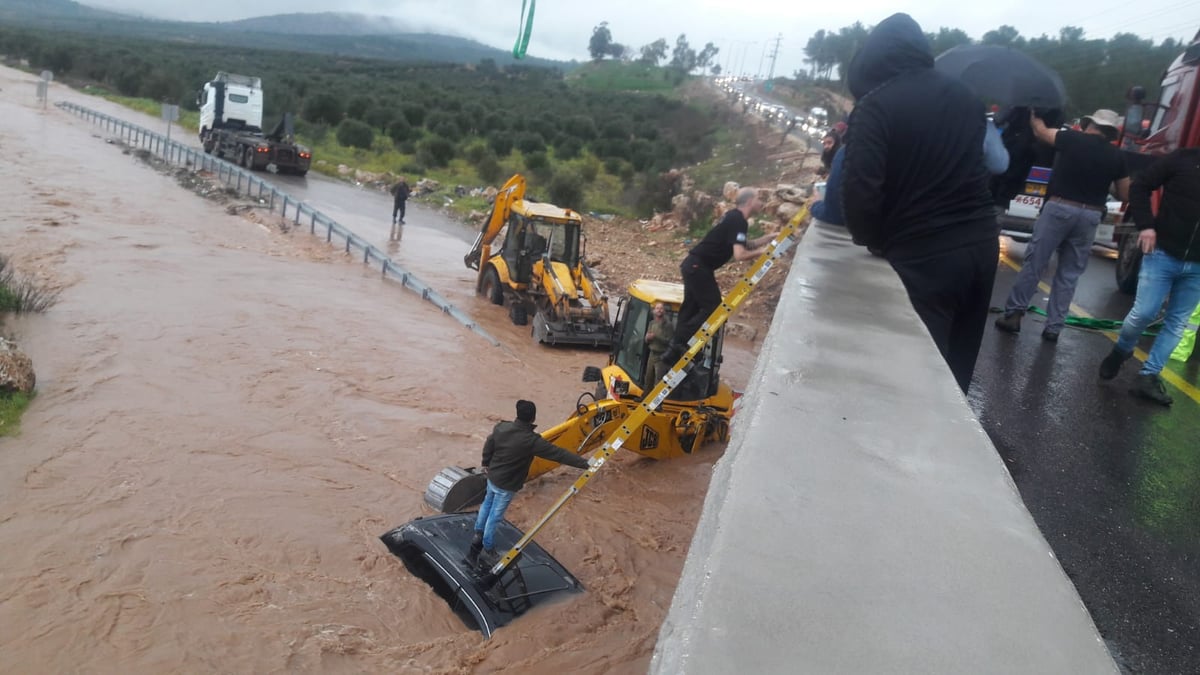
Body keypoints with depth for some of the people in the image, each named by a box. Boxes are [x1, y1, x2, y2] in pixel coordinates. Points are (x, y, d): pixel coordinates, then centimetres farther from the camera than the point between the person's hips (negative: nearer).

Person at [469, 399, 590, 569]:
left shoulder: (502, 427, -14)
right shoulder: (532, 440, -32)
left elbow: (488, 444, 2)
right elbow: (558, 453, -31)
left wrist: (486, 463, 22)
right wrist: (584, 463, -27)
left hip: (493, 476, 7)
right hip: (507, 485, -6)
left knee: (487, 504, 29)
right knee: (494, 516, 8)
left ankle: (478, 535, 47)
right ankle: (487, 551, 25)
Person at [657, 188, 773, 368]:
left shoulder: (733, 217, 16)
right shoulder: (738, 220, -14)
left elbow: (746, 245, 25)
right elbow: (739, 255, -24)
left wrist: (771, 237, 21)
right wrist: (762, 251, -10)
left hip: (693, 265, 10)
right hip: (699, 267, -10)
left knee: (691, 309, 10)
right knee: (713, 307, -6)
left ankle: (674, 349, 12)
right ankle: (678, 346, -7)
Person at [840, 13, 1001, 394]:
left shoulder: (875, 105, -9)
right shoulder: (966, 98, 13)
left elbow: (860, 188, -17)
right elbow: (975, 166, 18)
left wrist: (870, 241, -2)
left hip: (921, 254, -7)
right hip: (982, 243, 7)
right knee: (957, 370, 19)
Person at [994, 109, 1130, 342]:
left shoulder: (1073, 139, -1)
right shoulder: (1116, 156, 7)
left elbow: (1040, 131, 14)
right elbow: (1124, 194, 12)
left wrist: (1034, 115, 33)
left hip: (1059, 208, -3)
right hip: (1090, 216, 3)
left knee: (1034, 263, 4)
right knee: (1069, 274, 8)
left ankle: (1013, 314, 5)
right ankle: (1053, 327, 8)